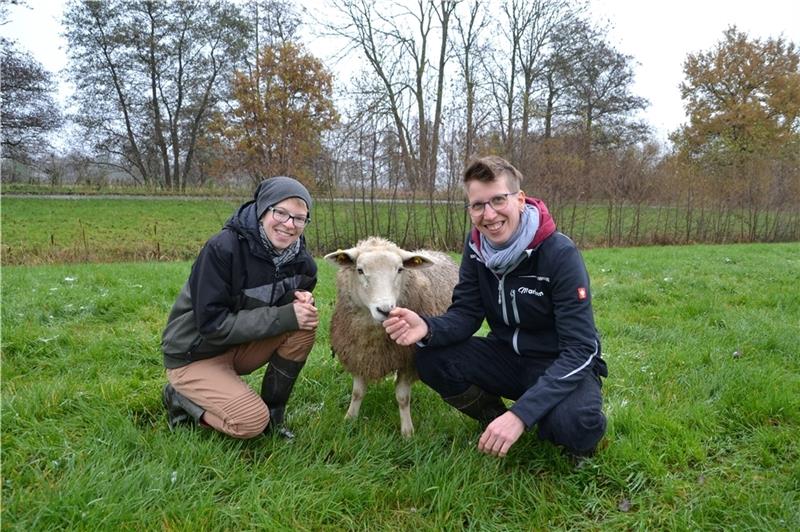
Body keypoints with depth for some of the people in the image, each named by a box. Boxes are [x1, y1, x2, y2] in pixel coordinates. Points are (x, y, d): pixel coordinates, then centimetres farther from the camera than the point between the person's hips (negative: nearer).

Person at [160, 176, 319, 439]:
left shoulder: (298, 256, -8)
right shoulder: (223, 248, -26)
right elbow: (212, 323, -27)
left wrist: (299, 300, -19)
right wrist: (285, 316, -31)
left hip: (242, 346, 6)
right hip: (195, 356, -6)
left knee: (306, 322, -17)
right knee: (252, 421, -24)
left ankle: (272, 414, -2)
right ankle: (180, 397, 4)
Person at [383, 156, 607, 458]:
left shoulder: (559, 254, -23)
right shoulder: (476, 246, -7)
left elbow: (579, 348, -26)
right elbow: (466, 313, -6)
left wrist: (520, 413, -36)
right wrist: (427, 328, -31)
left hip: (562, 366, -4)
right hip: (508, 356, 5)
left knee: (575, 426, -36)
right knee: (431, 360, -18)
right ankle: (495, 422, 6)